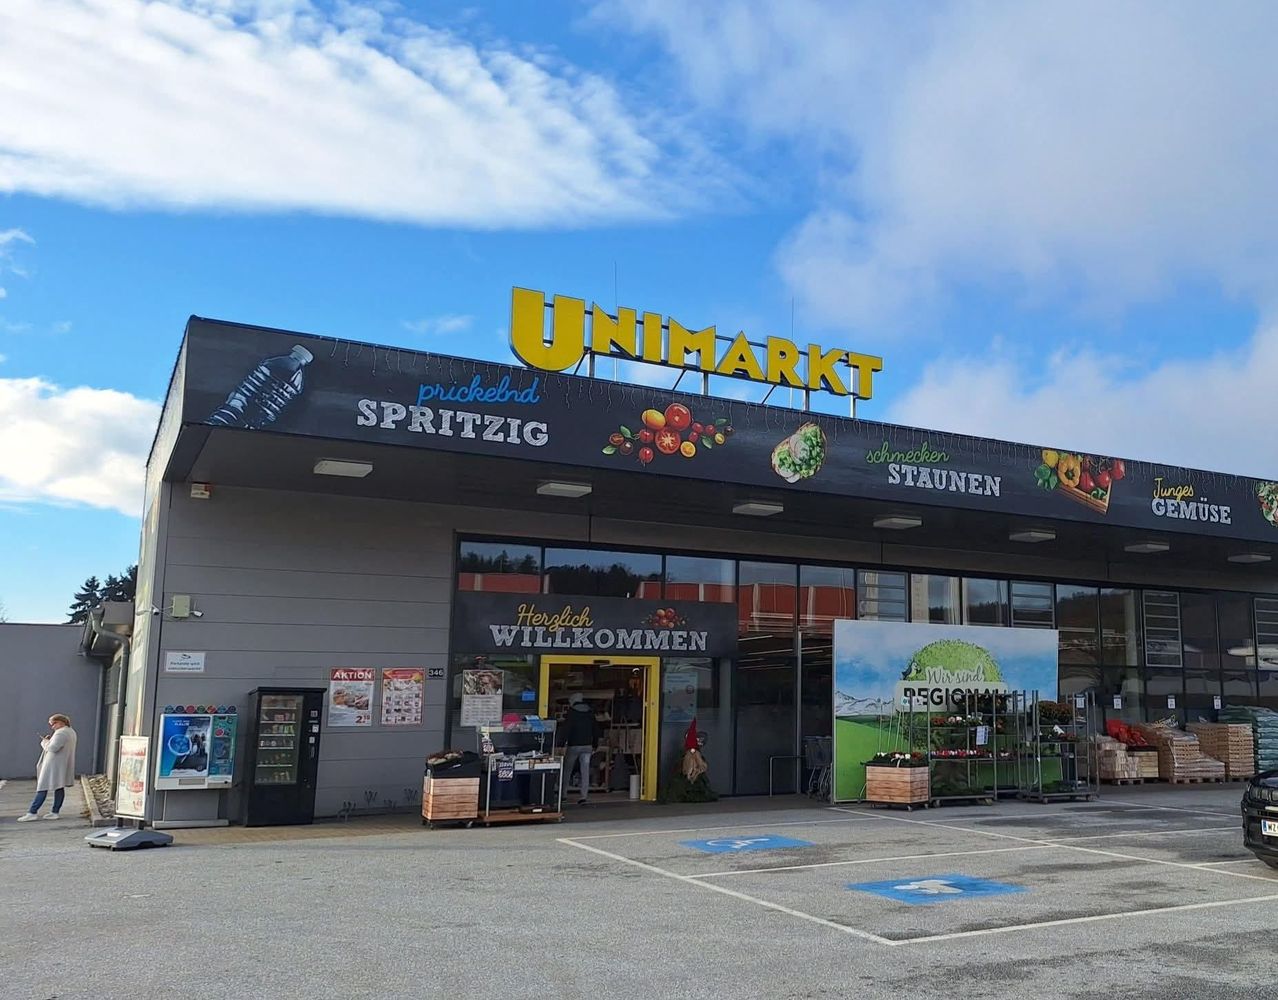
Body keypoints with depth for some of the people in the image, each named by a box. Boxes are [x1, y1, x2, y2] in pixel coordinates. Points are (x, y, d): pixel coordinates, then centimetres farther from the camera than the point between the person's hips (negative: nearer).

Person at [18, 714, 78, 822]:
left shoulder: (61, 733, -19)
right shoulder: (71, 731, 12)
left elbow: (52, 748, -25)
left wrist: (44, 741, -8)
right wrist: (49, 740, 6)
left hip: (54, 765, -9)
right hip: (63, 765, 10)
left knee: (42, 788, -4)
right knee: (59, 788, 8)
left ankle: (33, 813, -1)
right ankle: (56, 812, 9)